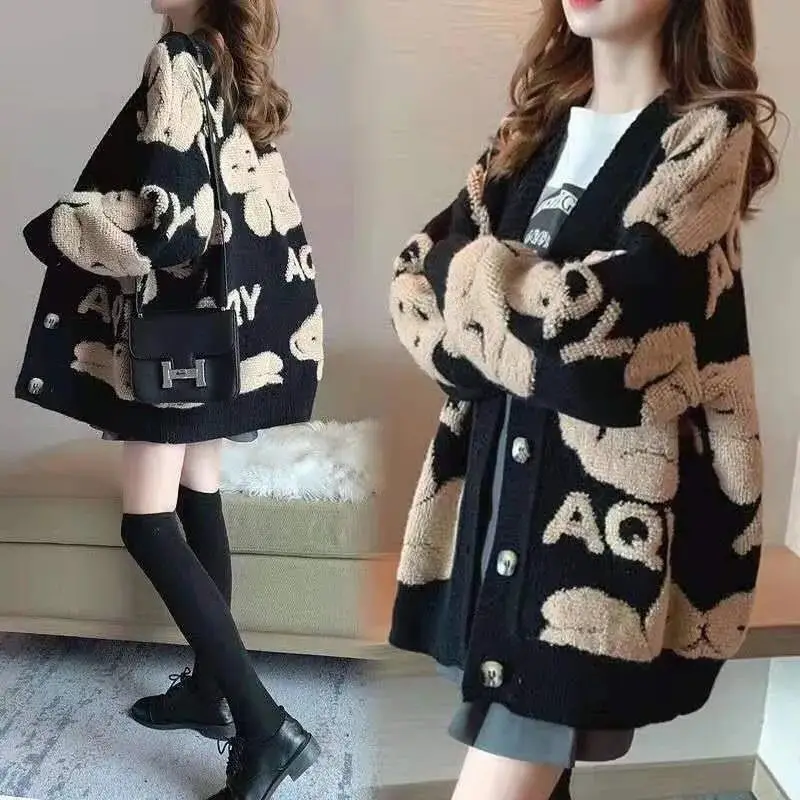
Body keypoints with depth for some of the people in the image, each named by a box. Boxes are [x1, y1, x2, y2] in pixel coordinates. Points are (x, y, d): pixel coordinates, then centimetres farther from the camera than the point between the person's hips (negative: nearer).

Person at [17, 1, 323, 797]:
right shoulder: (235, 66, 13)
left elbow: (164, 216, -22)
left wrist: (54, 226, -9)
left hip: (179, 324, -9)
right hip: (229, 316, 9)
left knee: (148, 524, -6)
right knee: (198, 498, 15)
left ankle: (264, 726, -6)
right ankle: (210, 687, 27)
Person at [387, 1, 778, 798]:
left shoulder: (709, 133, -6)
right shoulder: (537, 123, 12)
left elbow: (587, 320, -18)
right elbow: (414, 275, 3)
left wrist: (468, 270, -3)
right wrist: (529, 344, -12)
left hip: (607, 509, -5)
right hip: (496, 488, 6)